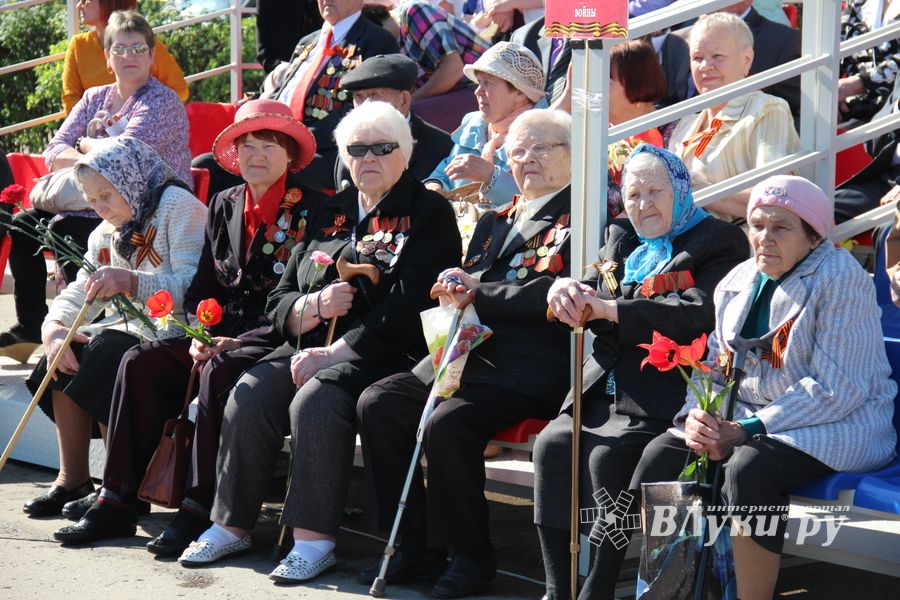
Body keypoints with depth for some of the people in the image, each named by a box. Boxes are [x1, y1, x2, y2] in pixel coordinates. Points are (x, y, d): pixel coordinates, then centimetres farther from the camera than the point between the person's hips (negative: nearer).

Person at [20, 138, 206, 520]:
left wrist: (133, 282, -34)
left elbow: (196, 286, -22)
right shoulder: (105, 234, 17)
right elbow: (78, 294, 8)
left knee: (107, 351, -28)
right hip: (134, 327, 8)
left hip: (176, 332, -8)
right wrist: (53, 326, -14)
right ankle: (72, 478, -7)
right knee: (68, 350, -12)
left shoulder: (178, 205, -9)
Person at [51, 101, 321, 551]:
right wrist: (199, 335, -5)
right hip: (218, 333, 6)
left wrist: (234, 342, -17)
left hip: (273, 339, -6)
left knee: (219, 372, -34)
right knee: (141, 361, -16)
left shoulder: (307, 211, -4)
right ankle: (116, 500, -16)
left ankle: (200, 510, -30)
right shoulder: (223, 206, 15)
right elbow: (202, 286, 15)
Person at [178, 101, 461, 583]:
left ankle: (314, 539, -26)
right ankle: (230, 524, -9)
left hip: (386, 356, -6)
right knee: (248, 398, -20)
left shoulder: (428, 213, 2)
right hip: (313, 346, 6)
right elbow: (279, 303, 18)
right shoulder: (330, 214, 20)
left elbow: (407, 308, -11)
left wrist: (334, 354, -17)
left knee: (315, 403, -33)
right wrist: (316, 306, -7)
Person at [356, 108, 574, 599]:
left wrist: (479, 290, -10)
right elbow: (463, 285, 25)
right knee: (376, 404, -9)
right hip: (468, 353, 8)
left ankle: (472, 555, -11)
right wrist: (457, 287, 0)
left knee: (446, 423, -30)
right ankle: (416, 544, -1)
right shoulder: (494, 222, 24)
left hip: (531, 368, -8)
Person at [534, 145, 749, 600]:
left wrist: (609, 310, -19)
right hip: (604, 389, 6)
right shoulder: (621, 240, 25)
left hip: (663, 396, -6)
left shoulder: (718, 242, 3)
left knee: (607, 453, -30)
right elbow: (591, 294, 17)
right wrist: (565, 290, -10)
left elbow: (697, 314, -13)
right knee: (552, 443, -21)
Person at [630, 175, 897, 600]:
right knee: (662, 453, -16)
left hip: (837, 426, -7)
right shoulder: (738, 283, 12)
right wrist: (697, 414, -9)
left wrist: (747, 430, -22)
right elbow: (715, 367, 16)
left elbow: (837, 389, -19)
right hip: (749, 417, 7)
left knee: (749, 465, -36)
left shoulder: (841, 280, -11)